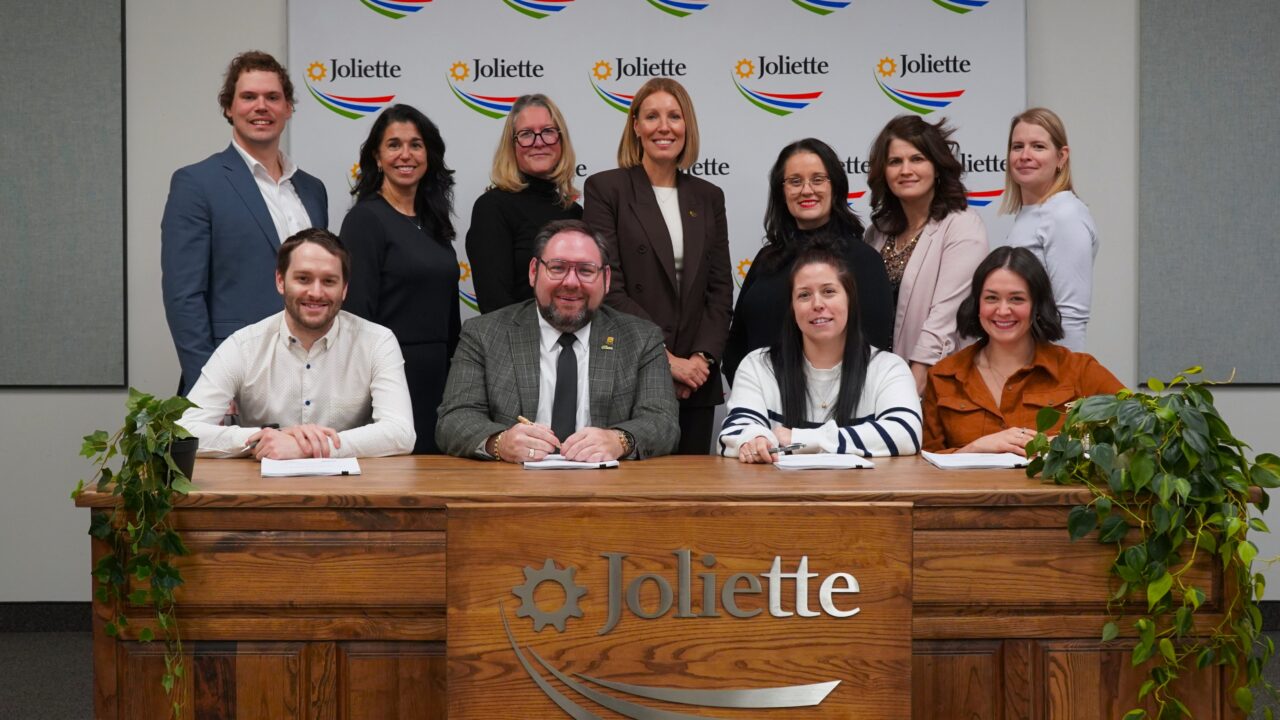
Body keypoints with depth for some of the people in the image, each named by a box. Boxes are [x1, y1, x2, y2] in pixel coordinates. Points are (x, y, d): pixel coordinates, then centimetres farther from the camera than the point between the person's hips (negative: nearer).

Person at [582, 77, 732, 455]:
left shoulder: (708, 196, 13)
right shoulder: (605, 189, -1)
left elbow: (720, 288, 10)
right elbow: (608, 287, -8)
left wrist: (702, 357, -5)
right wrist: (665, 358, -12)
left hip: (697, 379, 4)